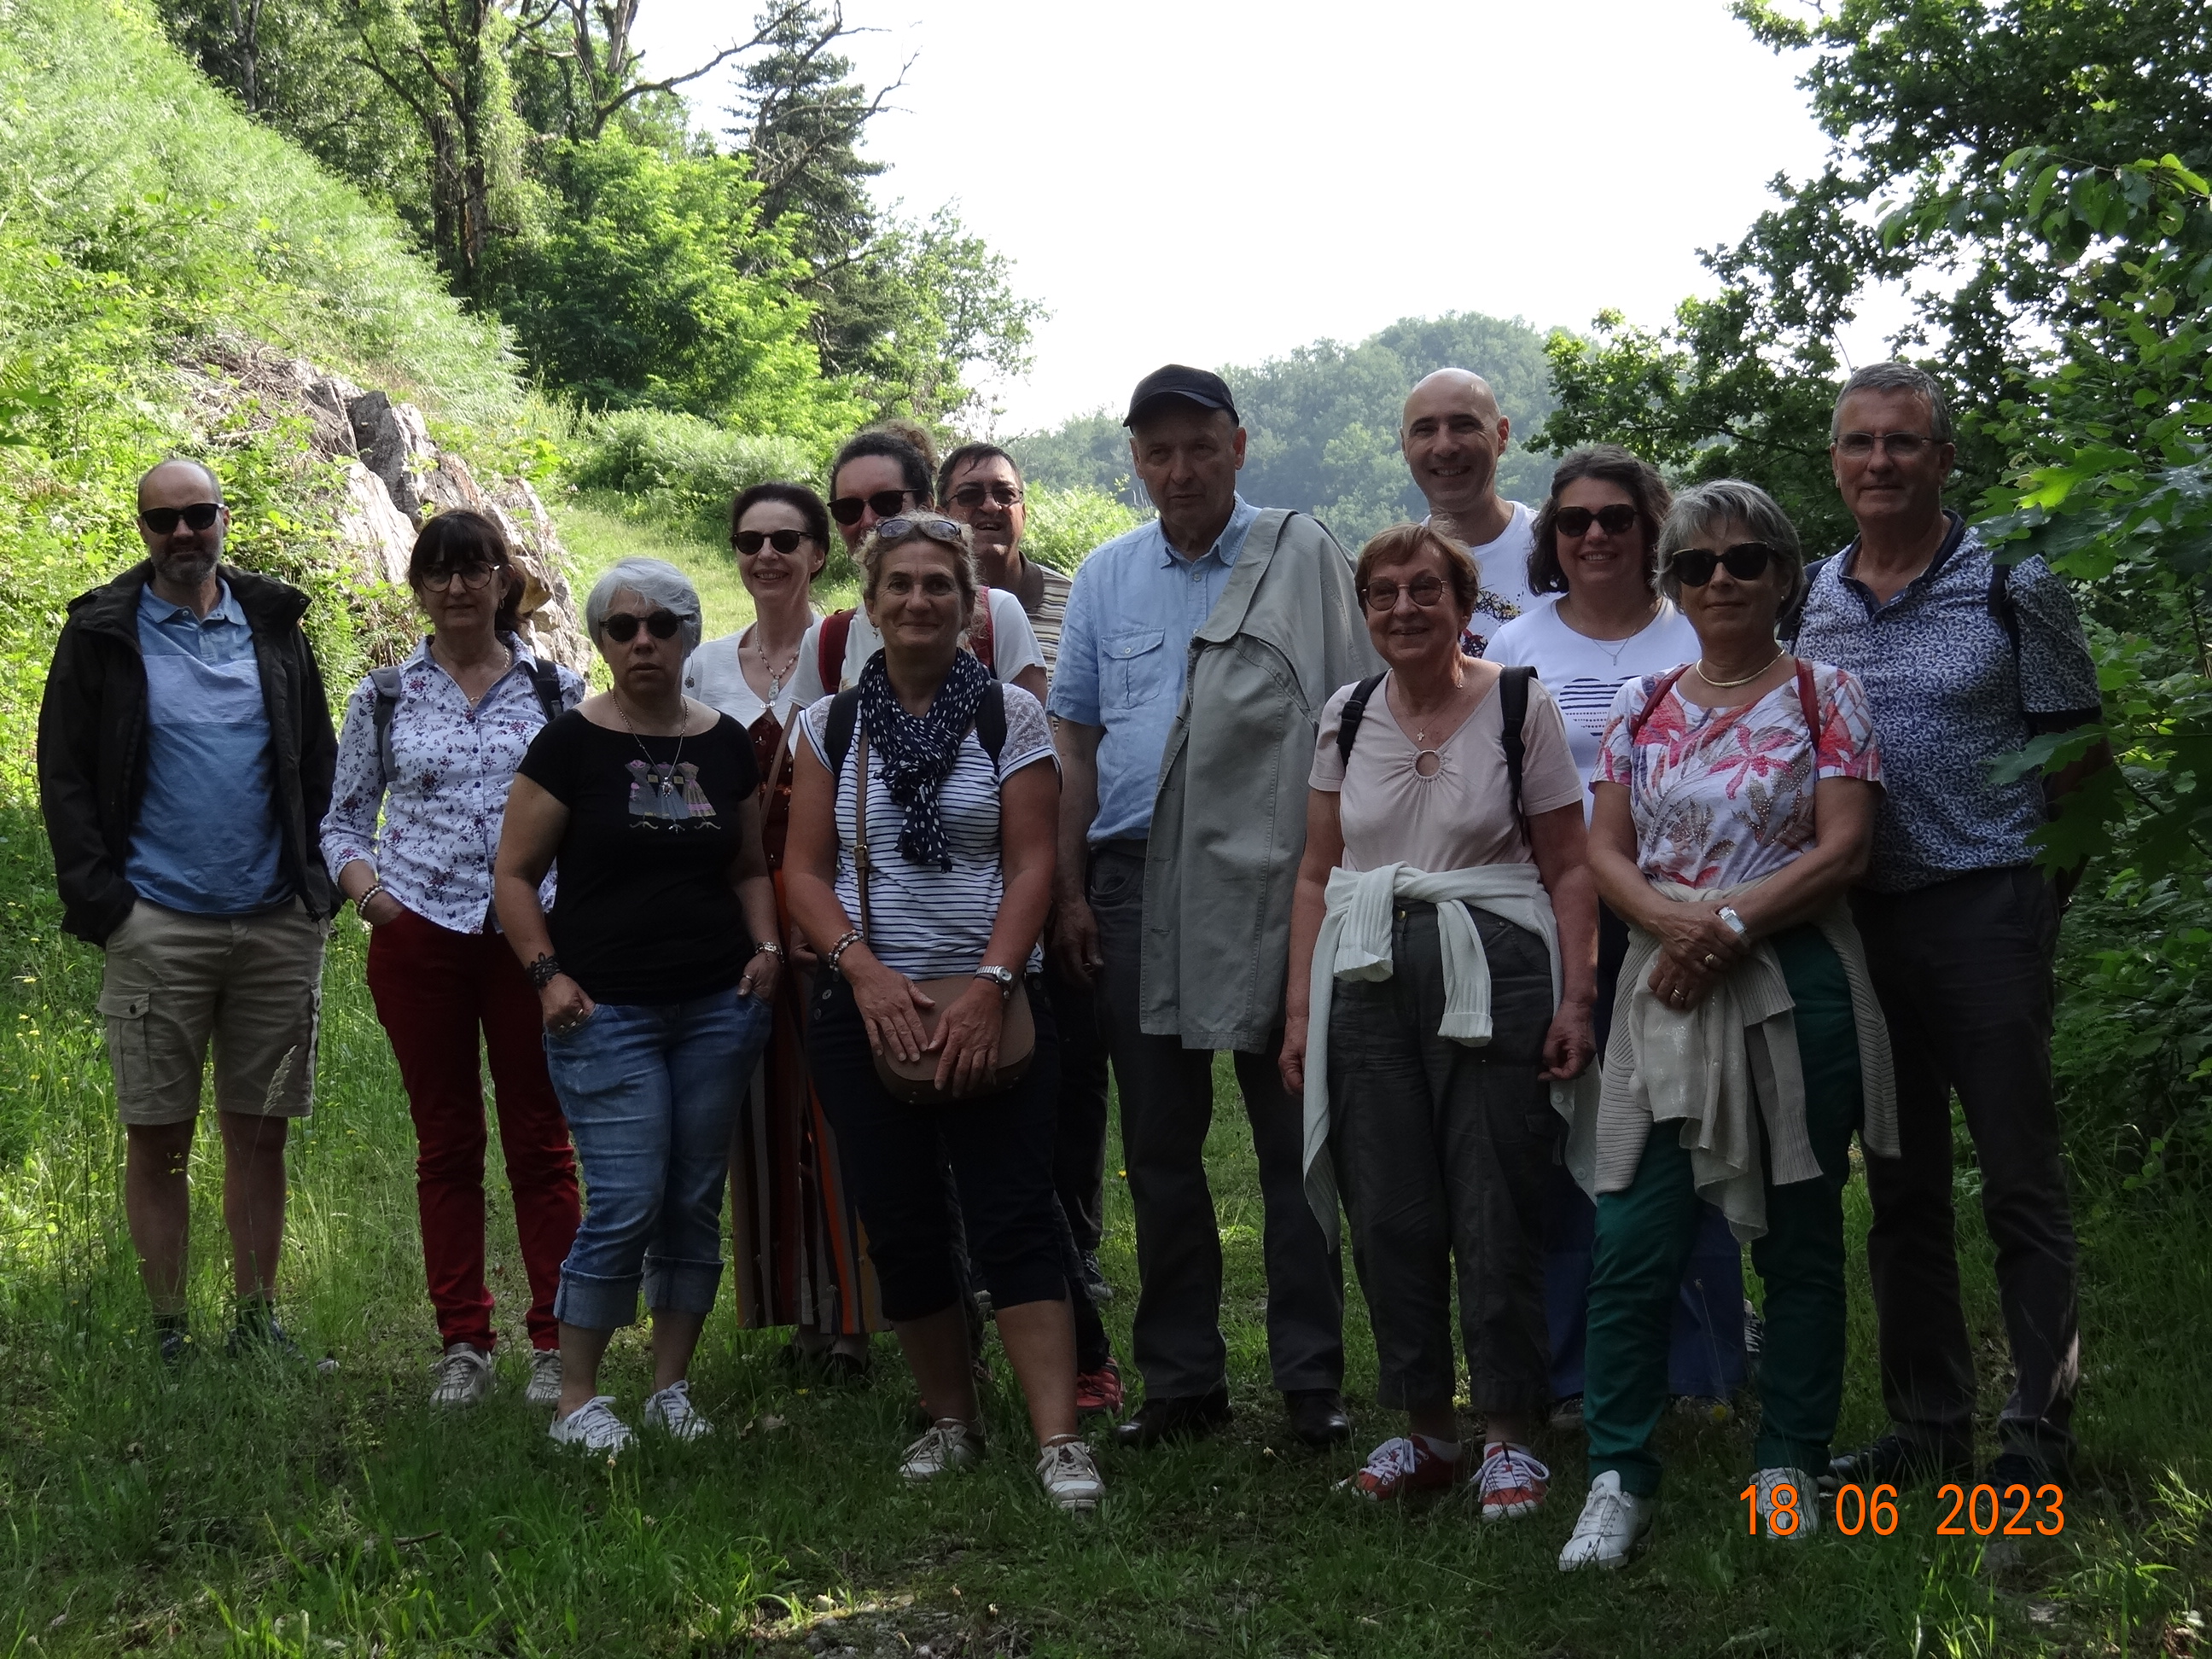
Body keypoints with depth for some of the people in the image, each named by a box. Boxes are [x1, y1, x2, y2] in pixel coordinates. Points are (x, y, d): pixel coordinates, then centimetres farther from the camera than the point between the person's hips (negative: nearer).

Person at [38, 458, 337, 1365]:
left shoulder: (274, 626, 10)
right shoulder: (101, 635, 3)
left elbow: (319, 762, 14)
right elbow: (63, 776, 3)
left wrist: (319, 881, 4)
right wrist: (98, 899, -7)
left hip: (278, 924, 2)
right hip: (158, 925, -2)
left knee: (260, 1133, 7)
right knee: (158, 1137, 2)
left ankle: (258, 1323, 17)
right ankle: (167, 1336, 11)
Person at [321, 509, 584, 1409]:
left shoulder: (557, 691, 7)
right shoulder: (383, 697, 8)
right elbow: (342, 820, 13)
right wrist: (369, 892, -6)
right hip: (418, 939, 1)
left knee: (541, 1141, 1)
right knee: (446, 1143, 7)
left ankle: (555, 1344, 7)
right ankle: (463, 1345, 14)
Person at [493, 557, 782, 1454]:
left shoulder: (727, 743, 9)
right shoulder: (571, 743, -2)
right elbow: (514, 874, 1)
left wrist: (765, 946, 5)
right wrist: (547, 974, -9)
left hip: (718, 1007, 4)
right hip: (605, 1011, -4)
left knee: (696, 1201, 7)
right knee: (625, 1203, -9)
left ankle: (671, 1386, 20)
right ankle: (577, 1397, 6)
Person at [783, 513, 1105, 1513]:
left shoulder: (1011, 715, 2)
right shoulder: (831, 726, 7)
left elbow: (1032, 865, -3)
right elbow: (805, 871, 5)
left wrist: (989, 988, -15)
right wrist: (864, 969, -11)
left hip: (989, 1005, -2)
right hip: (866, 1006, 2)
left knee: (1014, 1218, -8)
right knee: (901, 1227, 7)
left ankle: (1058, 1441, -10)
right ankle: (952, 1421, 21)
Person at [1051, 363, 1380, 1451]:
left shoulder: (1303, 558, 1)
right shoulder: (1105, 578, 12)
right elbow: (1076, 744, 14)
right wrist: (1068, 890, 7)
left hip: (1273, 880, -4)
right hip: (1136, 883, 4)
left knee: (1294, 1139, 0)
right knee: (1158, 1143, 9)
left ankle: (1312, 1381, 9)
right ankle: (1180, 1379, 19)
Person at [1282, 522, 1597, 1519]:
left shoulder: (1520, 707, 1)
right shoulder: (1346, 717, 11)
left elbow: (1569, 868, 0)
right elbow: (1317, 875, 13)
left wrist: (1575, 997, -9)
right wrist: (1299, 1009, 7)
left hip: (1493, 977, -3)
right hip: (1367, 981, 4)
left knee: (1494, 1211, -3)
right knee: (1387, 1213, 4)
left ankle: (1510, 1432, 9)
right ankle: (1425, 1427, 17)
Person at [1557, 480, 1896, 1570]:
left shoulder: (1824, 695, 2)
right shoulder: (1642, 706, 11)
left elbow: (1844, 850, -7)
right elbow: (1605, 850, 7)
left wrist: (1731, 923, -16)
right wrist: (1672, 918, -13)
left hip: (1795, 987, -2)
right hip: (1667, 990, 2)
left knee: (1799, 1237, 7)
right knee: (1631, 1246, -4)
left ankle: (1788, 1463, 20)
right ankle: (1618, 1478, 3)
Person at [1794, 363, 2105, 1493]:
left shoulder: (2010, 583, -3)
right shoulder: (1815, 601, 11)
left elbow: (2080, 751, -1)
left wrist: (2034, 875, -6)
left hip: (1985, 910, -5)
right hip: (1860, 920, 5)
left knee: (2021, 1179, -2)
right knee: (1901, 1187, 11)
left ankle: (2039, 1431, 6)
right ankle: (1926, 1429, 21)